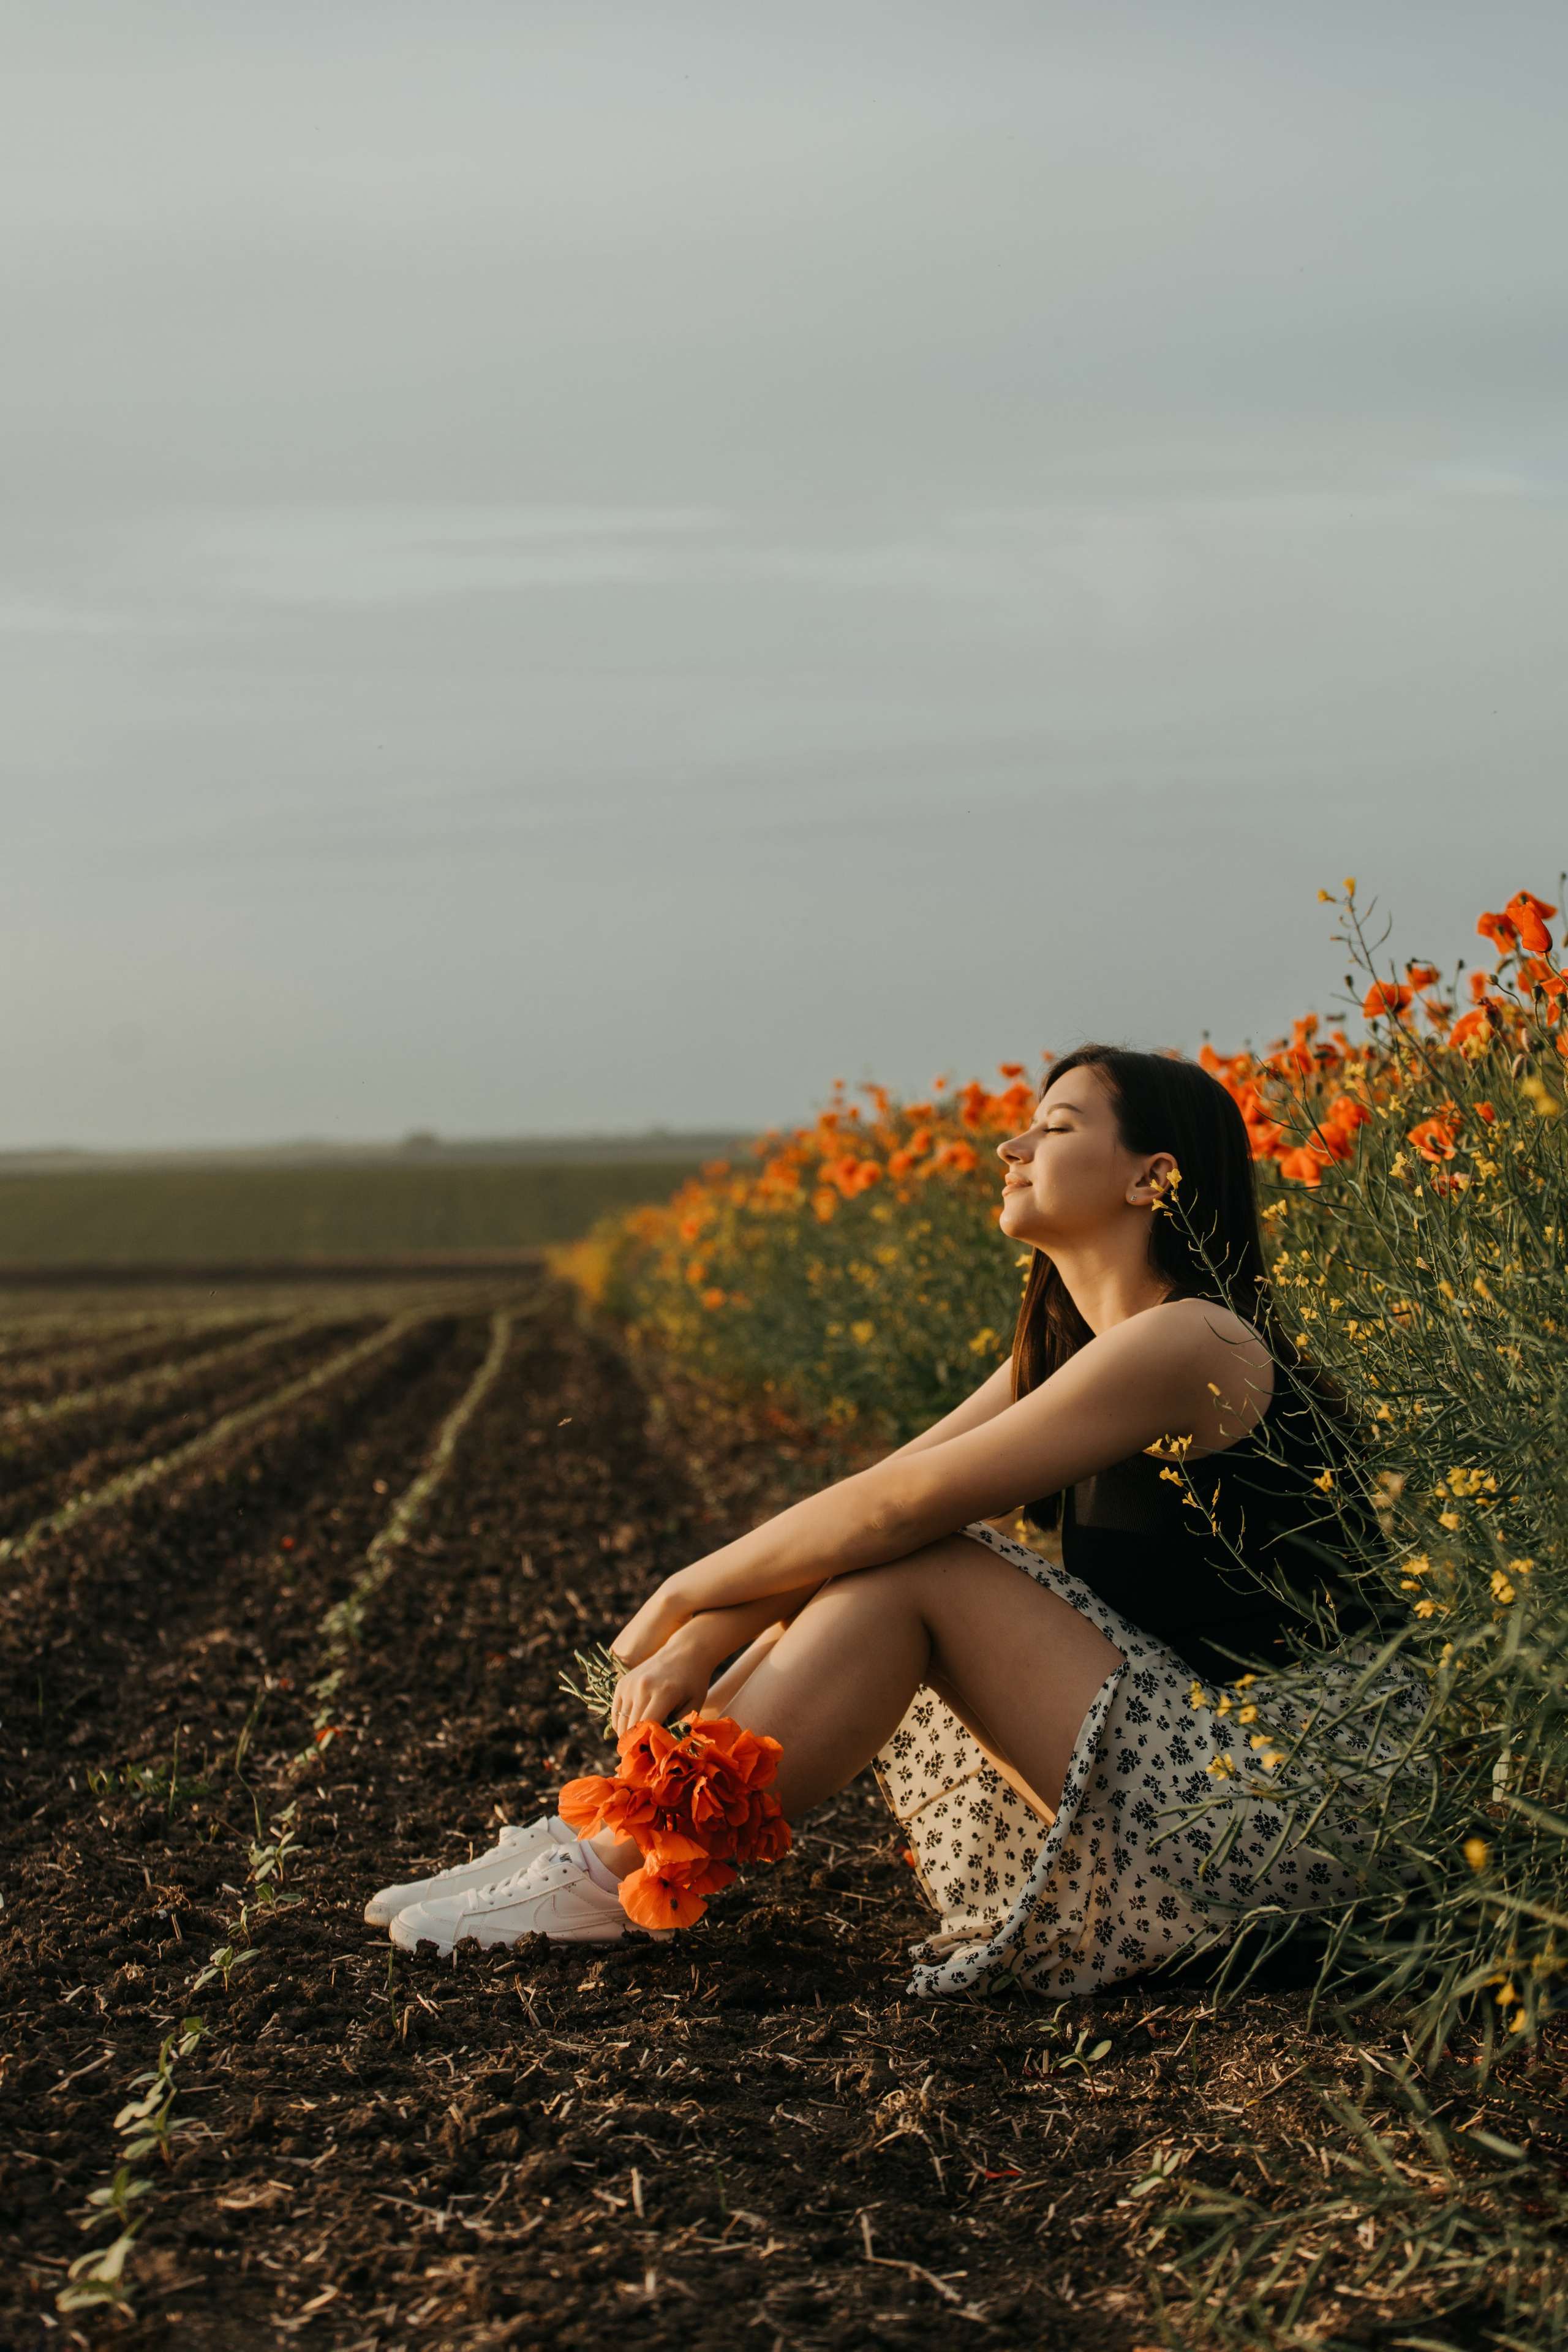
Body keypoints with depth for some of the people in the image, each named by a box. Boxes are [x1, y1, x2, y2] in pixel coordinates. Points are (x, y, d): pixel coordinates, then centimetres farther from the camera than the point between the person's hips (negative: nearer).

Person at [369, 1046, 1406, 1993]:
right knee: (854, 1573, 2)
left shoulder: (1192, 1343, -17)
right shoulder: (1067, 1353, 14)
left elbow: (902, 1503, -18)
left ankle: (628, 1873, -8)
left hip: (1273, 1819, -9)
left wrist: (685, 1595, -9)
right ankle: (608, 1838, 3)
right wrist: (698, 1642, -6)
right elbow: (884, 1489, 6)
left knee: (910, 1568, -16)